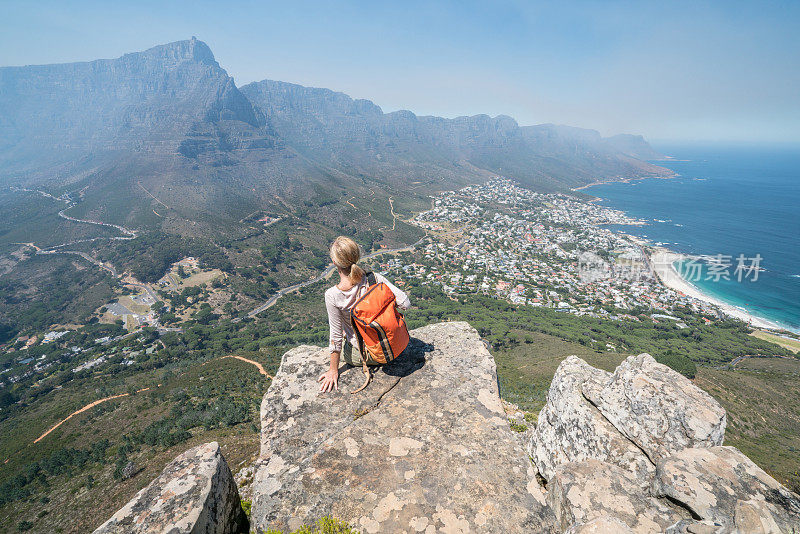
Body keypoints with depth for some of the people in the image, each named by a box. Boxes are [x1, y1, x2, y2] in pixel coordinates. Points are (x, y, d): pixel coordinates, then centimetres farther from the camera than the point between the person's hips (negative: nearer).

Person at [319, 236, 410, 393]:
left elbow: (336, 335, -17)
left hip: (362, 355, -3)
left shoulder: (332, 296, -26)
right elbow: (405, 303, -17)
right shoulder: (374, 278, -20)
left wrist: (333, 370, -3)